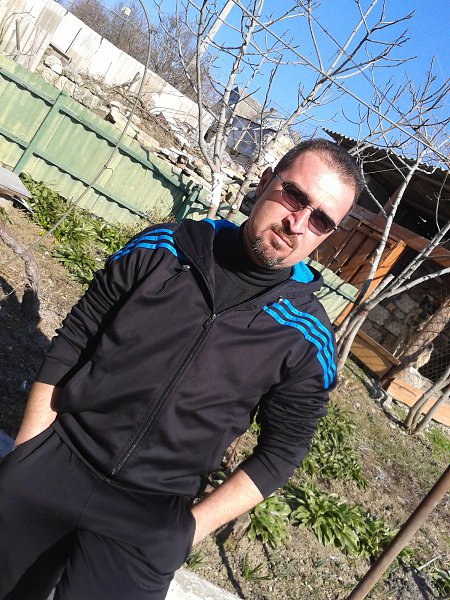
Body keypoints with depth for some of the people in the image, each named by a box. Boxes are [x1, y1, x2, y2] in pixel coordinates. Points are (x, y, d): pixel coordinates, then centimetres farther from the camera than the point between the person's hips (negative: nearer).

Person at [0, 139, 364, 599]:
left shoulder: (309, 340, -11)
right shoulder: (161, 249, -7)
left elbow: (282, 450, -1)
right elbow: (72, 343, 0)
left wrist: (192, 527, -6)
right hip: (51, 464, 3)